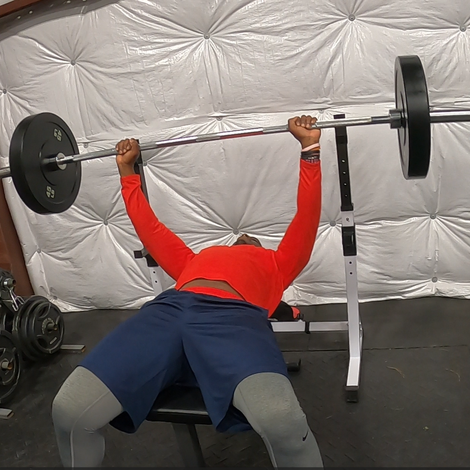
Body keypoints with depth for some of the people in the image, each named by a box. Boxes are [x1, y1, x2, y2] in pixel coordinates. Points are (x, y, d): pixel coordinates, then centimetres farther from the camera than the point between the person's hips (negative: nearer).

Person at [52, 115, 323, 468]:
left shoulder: (277, 264, 36)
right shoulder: (196, 261, 42)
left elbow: (306, 219, 29)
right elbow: (150, 229, 46)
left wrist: (310, 149, 24)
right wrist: (128, 171, 50)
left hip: (233, 316, -3)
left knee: (282, 420, -35)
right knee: (69, 410, -18)